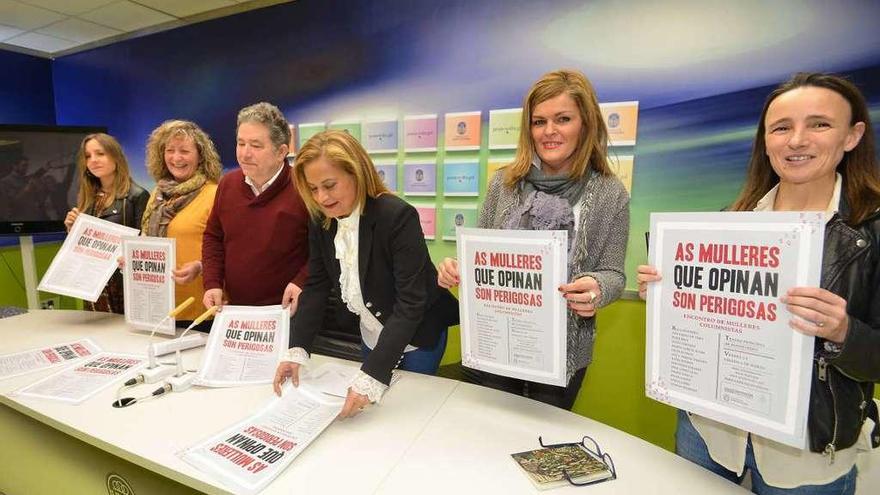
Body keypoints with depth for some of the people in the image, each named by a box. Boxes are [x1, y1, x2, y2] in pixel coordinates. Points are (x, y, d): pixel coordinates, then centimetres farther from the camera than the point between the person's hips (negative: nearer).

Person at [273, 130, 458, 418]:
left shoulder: (397, 216, -30)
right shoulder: (321, 222, -9)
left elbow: (411, 302, -33)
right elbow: (316, 286, -6)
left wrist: (373, 376, -38)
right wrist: (297, 349, -19)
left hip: (418, 335, -5)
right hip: (372, 336, 6)